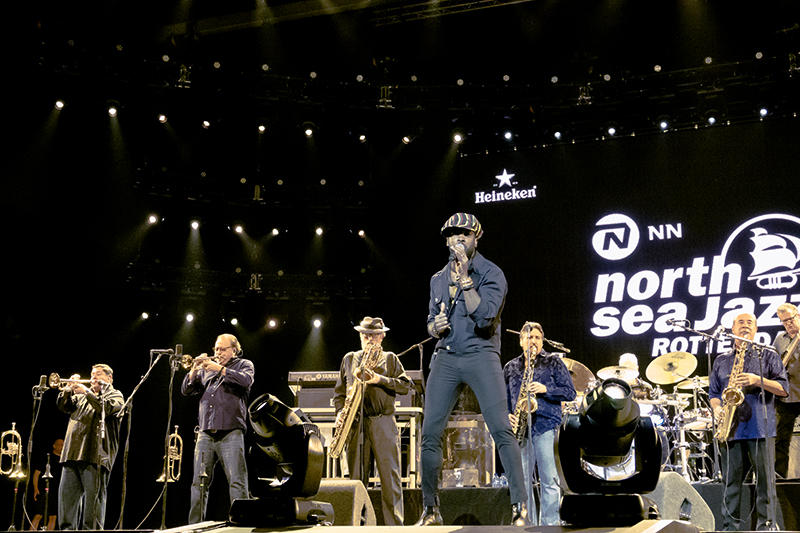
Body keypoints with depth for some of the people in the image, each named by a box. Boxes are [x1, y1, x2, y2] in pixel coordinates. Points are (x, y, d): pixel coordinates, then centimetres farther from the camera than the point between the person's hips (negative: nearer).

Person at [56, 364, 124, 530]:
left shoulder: (114, 395, 9)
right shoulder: (82, 395, 28)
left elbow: (107, 408, -11)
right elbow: (64, 406, 15)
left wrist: (87, 393, -14)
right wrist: (68, 389, 0)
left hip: (95, 454, -6)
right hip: (73, 452, 6)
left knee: (94, 494, -9)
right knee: (67, 492, 4)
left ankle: (91, 528, -8)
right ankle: (67, 527, 11)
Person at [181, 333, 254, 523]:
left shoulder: (244, 365, 13)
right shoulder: (206, 369, 23)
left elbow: (246, 380, -10)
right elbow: (186, 391, 16)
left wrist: (220, 369, -11)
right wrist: (194, 371, 0)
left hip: (230, 433, -4)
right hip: (205, 434, 4)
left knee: (237, 482, -11)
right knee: (199, 482, 3)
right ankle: (194, 525, 9)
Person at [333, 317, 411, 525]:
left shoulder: (390, 358, 14)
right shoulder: (349, 359, 19)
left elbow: (406, 385, 4)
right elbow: (339, 391, 20)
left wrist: (381, 380, -9)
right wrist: (340, 411, 3)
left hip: (384, 424, -2)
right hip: (356, 424, 2)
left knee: (390, 478, -8)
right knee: (356, 479, 1)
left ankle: (394, 525, -7)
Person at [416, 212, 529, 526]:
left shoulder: (491, 274, -1)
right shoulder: (438, 279, 15)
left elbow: (484, 315, -16)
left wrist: (464, 277, -18)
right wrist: (436, 326, -1)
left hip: (481, 354, -4)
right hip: (445, 358, 4)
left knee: (501, 430, -15)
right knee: (430, 433, -2)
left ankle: (520, 507, -8)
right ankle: (430, 509, 11)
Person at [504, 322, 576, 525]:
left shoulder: (554, 363, 8)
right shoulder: (510, 367, 17)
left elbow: (570, 393, 3)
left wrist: (546, 390, -11)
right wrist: (507, 415, 2)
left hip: (545, 426, -3)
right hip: (520, 427, 3)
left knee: (549, 479, -6)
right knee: (522, 479, 5)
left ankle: (550, 524, 1)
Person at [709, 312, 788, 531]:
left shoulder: (768, 356, 10)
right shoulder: (721, 361, 18)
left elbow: (783, 389, 3)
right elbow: (713, 392, 18)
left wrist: (757, 380, -12)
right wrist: (717, 409, -2)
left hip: (761, 429, -2)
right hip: (731, 429, 2)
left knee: (765, 481, -3)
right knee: (731, 482, 4)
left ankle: (766, 526, 4)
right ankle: (729, 527, 9)